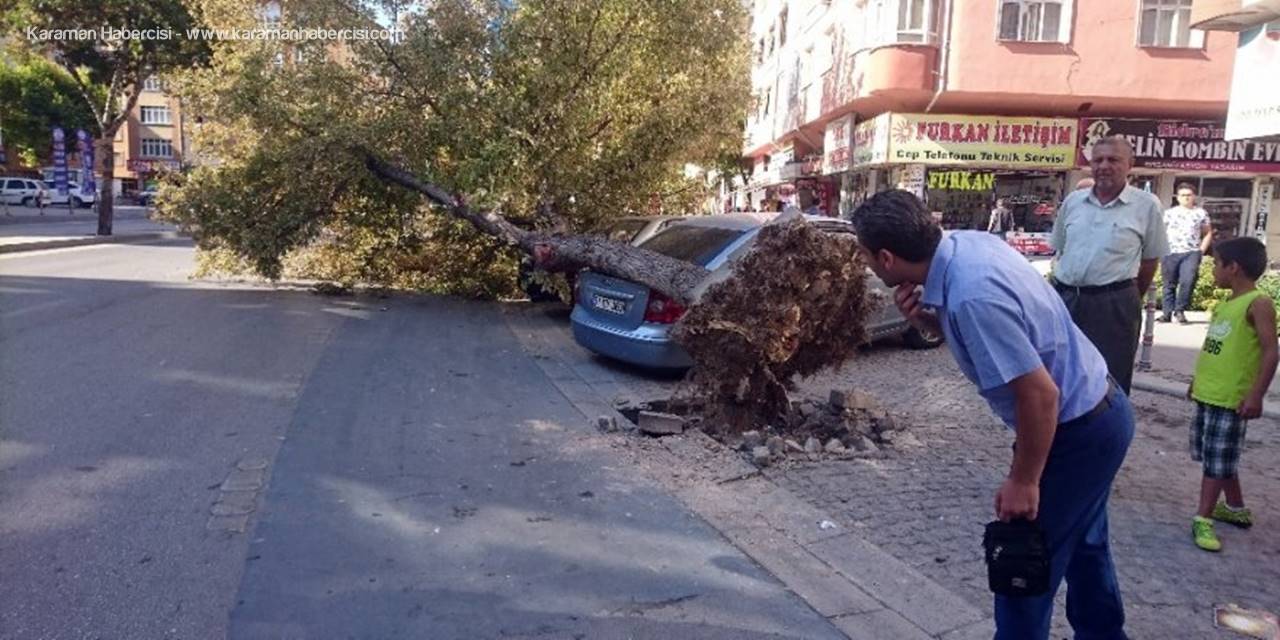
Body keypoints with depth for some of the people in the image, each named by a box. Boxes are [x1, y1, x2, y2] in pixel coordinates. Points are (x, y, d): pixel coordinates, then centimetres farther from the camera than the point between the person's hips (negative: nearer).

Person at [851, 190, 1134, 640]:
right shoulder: (967, 242, -6)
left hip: (1077, 429, -9)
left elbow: (1040, 394, -30)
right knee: (1082, 545, 27)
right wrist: (925, 319, -10)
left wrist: (1024, 482, -18)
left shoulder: (972, 296, -33)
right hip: (1098, 411, 9)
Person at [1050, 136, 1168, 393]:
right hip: (1064, 299, 4)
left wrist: (1129, 300, 8)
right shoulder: (1072, 201, 8)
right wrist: (1062, 291, 12)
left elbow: (1150, 259, 3)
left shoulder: (1146, 205, -3)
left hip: (1113, 305, -4)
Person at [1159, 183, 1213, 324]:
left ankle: (1180, 310, -6)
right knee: (1169, 284, 4)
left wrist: (1201, 250, 3)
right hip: (1171, 253, 1)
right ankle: (1167, 312, 8)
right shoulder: (1169, 213, 9)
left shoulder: (1201, 213, 9)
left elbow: (1208, 233, 14)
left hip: (1191, 253, -1)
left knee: (1188, 281, -16)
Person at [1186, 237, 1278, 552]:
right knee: (1216, 457, 18)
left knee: (1218, 459, -2)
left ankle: (1203, 518, 4)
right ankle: (1236, 509, 33)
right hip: (1208, 394, 9)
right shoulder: (1226, 304, 11)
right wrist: (1199, 380, 26)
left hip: (1231, 399, -9)